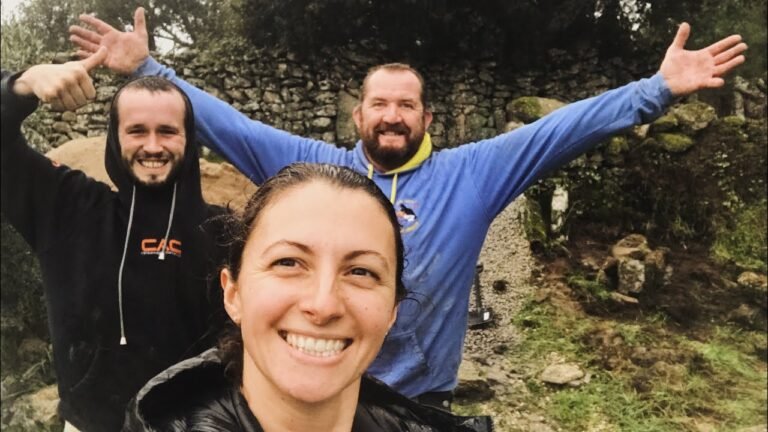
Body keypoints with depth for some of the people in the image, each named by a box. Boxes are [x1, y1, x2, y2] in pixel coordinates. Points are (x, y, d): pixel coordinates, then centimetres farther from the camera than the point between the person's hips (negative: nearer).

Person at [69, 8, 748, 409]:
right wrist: (147, 71, -3)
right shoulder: (311, 165, -2)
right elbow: (229, 125, 0)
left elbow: (560, 129, -7)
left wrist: (659, 89, -12)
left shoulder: (471, 174, -4)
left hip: (421, 400, 0)